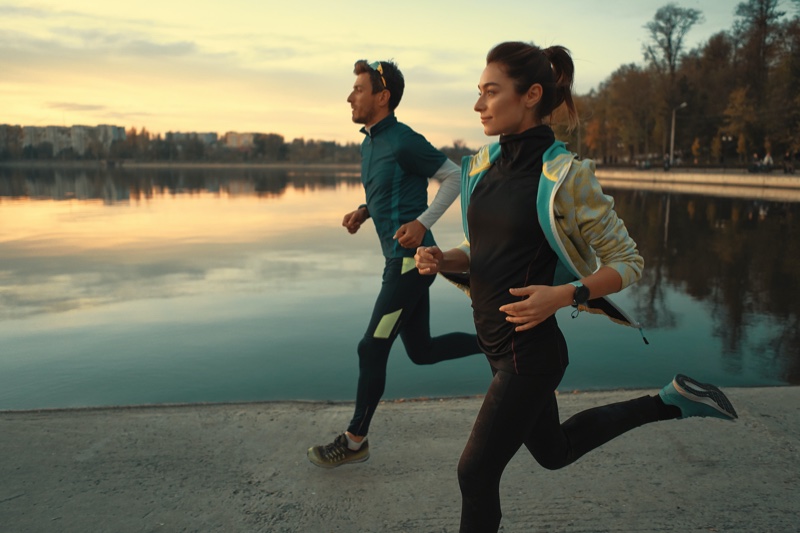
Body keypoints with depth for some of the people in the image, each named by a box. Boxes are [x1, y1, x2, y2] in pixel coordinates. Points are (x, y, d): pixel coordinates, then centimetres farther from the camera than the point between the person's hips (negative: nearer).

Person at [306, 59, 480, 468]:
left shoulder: (404, 141, -13)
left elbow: (454, 177, -9)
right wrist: (363, 212, 8)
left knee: (372, 349, -2)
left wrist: (423, 222, -19)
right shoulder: (370, 143, 15)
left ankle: (355, 441, 14)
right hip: (401, 259, 10)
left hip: (410, 258, -10)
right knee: (422, 351, 16)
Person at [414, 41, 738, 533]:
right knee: (553, 451, 26)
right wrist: (443, 259, -7)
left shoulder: (564, 175, -16)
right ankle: (669, 402, 38)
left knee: (477, 471, 1)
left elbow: (628, 261, -10)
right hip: (496, 340, 8)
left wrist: (565, 294, -25)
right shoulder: (483, 164, 4)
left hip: (530, 349, -8)